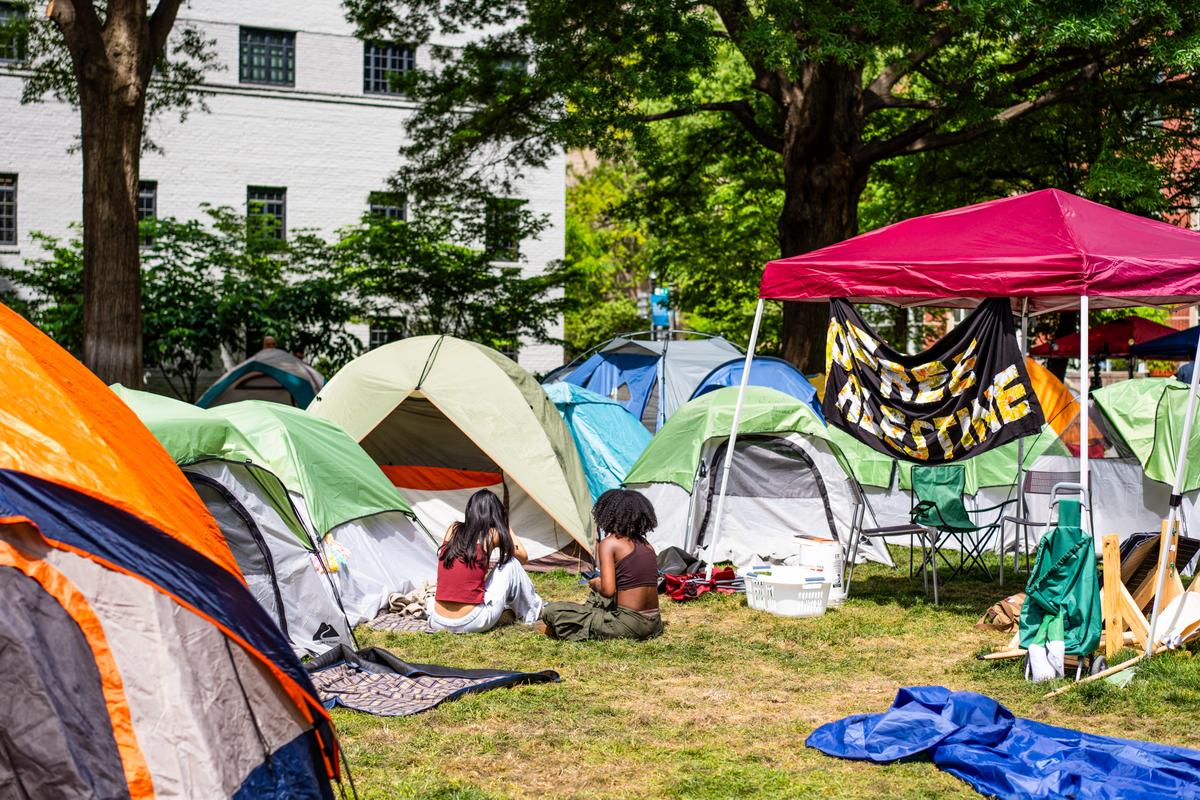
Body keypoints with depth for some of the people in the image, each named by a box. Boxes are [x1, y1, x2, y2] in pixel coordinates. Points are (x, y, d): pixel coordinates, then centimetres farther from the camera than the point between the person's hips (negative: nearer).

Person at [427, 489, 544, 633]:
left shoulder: (452, 530, 10)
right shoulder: (492, 535, -1)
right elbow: (523, 556, 17)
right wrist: (505, 528, 27)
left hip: (438, 624, 5)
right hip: (474, 624, -5)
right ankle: (532, 614, 28)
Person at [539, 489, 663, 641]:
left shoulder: (609, 544, -9)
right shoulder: (646, 545, 11)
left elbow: (608, 590, -19)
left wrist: (596, 584, 4)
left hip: (629, 626, -7)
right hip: (653, 625, 7)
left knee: (552, 611, -3)